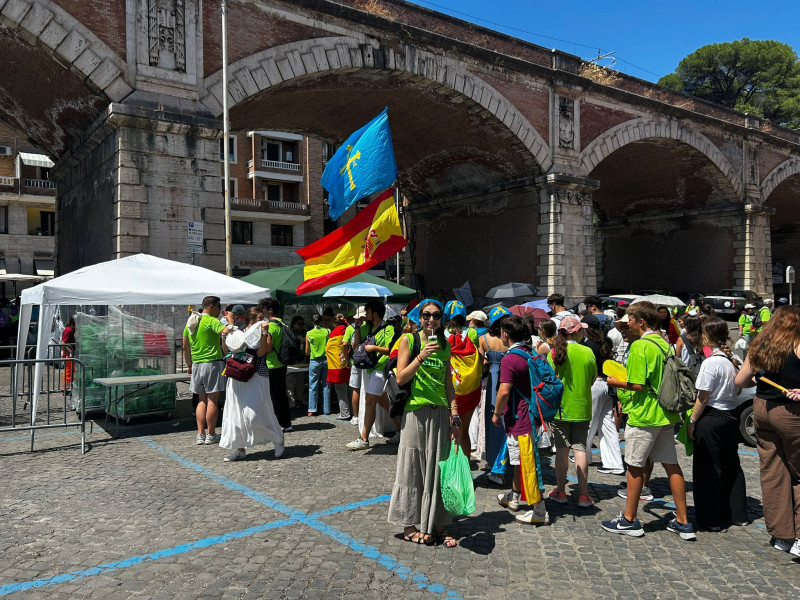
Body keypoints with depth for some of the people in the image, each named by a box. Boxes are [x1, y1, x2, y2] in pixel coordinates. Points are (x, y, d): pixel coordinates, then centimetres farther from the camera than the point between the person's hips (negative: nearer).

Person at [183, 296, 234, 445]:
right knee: (213, 400, 0)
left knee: (202, 400, 13)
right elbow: (227, 331, -25)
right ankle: (211, 435, 4)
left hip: (196, 365, 7)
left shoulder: (190, 322, 13)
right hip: (212, 363, -7)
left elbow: (185, 347, 17)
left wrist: (189, 365, 25)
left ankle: (200, 434, 11)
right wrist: (230, 319, -7)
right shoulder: (211, 321, -10)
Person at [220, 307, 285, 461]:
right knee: (236, 413, 7)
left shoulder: (262, 334, 2)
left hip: (256, 378, -5)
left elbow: (260, 353, -12)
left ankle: (278, 439, 11)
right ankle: (240, 449, 19)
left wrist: (264, 333, -17)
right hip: (237, 378, 5)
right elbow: (227, 352, 14)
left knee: (254, 414, -10)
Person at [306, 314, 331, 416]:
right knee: (326, 386, 8)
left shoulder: (309, 334, -3)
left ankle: (312, 410, 4)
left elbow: (307, 352, 4)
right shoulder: (327, 331, -3)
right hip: (326, 359, 1)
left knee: (313, 386, 5)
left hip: (314, 361, -1)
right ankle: (326, 409, 13)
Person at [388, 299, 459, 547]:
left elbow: (448, 383, 11)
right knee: (414, 469, 4)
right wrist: (421, 356, -20)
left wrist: (455, 417, 5)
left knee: (438, 469, 9)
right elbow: (400, 378, -8)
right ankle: (411, 525, 17)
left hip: (441, 413, 4)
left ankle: (437, 525, 21)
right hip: (416, 412, -4)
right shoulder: (409, 339, -3)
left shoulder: (445, 345, 9)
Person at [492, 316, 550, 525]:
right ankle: (514, 497, 38)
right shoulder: (531, 353, 7)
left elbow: (504, 391, -24)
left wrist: (497, 413, -9)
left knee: (527, 464, -2)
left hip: (518, 419, -9)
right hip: (530, 414, 9)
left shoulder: (509, 359, -19)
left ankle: (539, 511, 5)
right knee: (520, 461, 22)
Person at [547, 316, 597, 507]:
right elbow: (593, 379, 4)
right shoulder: (587, 352, -6)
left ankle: (560, 491, 16)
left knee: (561, 450, 8)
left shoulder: (555, 353, -8)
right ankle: (583, 495, 9)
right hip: (582, 408, 0)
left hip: (560, 407, 0)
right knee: (580, 449, 6)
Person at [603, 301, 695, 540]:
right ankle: (683, 522, 18)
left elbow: (638, 385, -20)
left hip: (643, 415, -8)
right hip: (666, 414, 8)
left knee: (635, 466, 4)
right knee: (671, 465, 12)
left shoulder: (640, 346, -17)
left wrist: (616, 383, -3)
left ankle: (629, 520, 15)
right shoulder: (665, 344, 9)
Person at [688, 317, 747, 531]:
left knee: (707, 468, 3)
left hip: (711, 418, -8)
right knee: (731, 465, 18)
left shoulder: (711, 363, -19)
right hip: (732, 416, 8)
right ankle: (736, 514, 28)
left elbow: (703, 397, -16)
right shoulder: (732, 360, 3)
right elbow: (738, 389, 11)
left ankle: (710, 519, 11)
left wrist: (692, 421, -8)